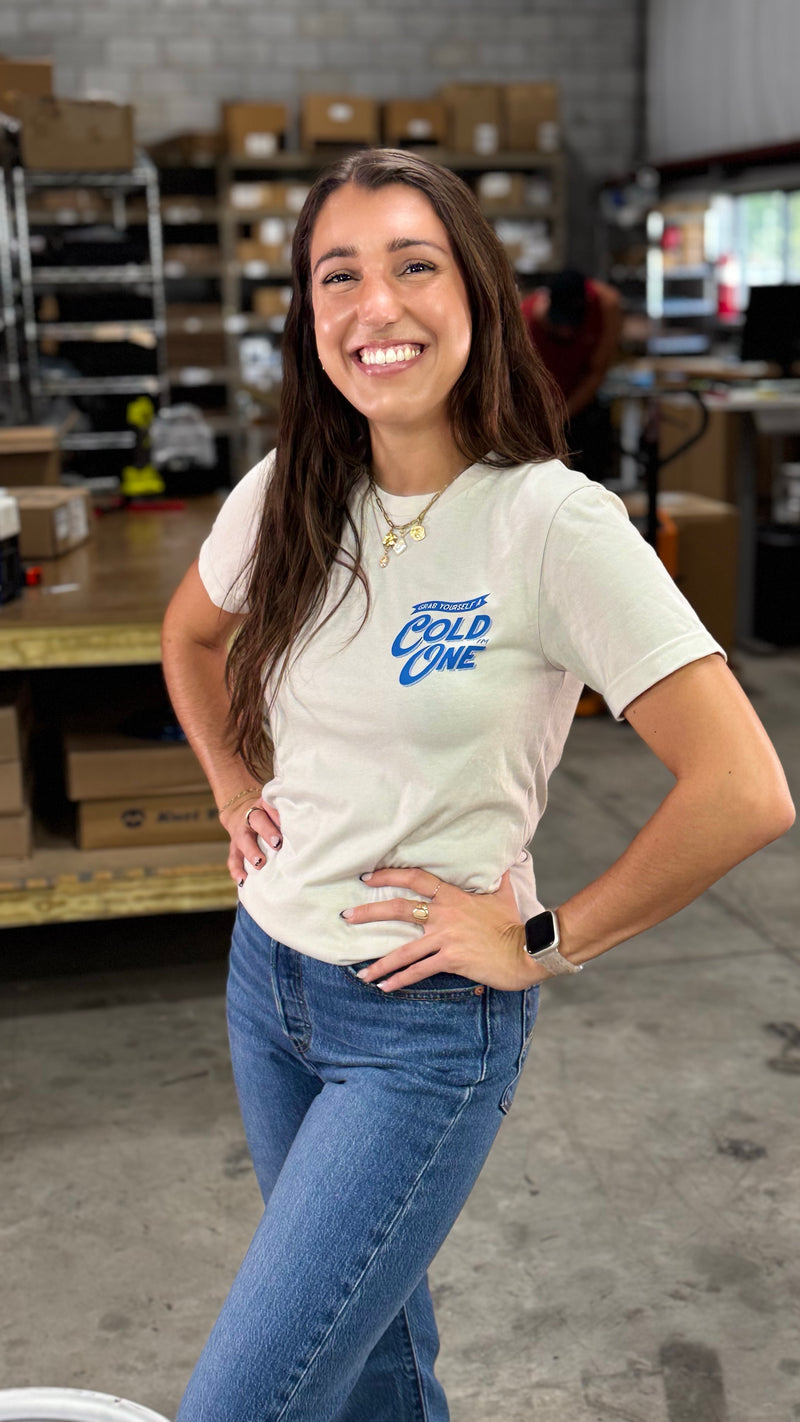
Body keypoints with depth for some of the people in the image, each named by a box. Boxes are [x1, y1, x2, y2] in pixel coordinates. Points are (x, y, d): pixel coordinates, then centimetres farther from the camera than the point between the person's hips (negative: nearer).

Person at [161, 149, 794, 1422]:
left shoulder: (553, 523, -20)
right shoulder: (284, 501, -2)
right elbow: (190, 636, 20)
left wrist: (546, 943, -16)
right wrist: (236, 792, 10)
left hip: (427, 1023, -6)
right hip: (269, 975, 6)